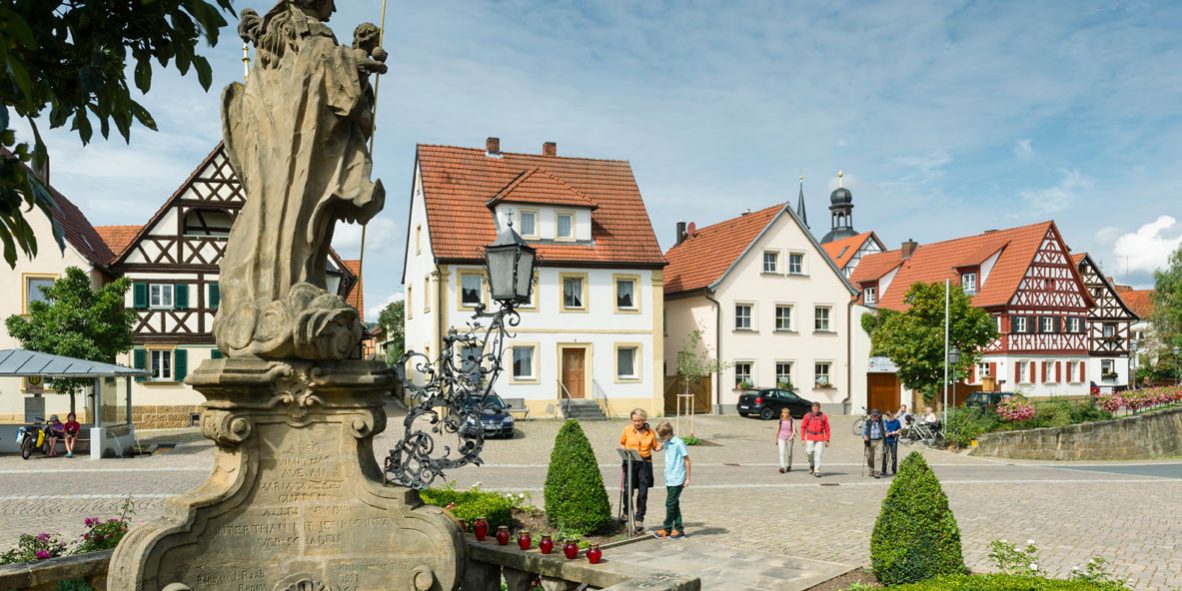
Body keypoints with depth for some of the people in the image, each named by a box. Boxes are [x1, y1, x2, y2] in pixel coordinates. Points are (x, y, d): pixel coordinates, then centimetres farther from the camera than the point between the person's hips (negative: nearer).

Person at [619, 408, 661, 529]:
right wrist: (625, 452, -4)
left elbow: (655, 447, 10)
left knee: (643, 492, 0)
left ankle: (639, 518, 11)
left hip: (645, 463, 0)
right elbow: (622, 443, 15)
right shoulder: (627, 430, 2)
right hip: (630, 462, 0)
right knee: (628, 490, -1)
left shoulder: (650, 432, 2)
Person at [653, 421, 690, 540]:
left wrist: (688, 478, -10)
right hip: (669, 479, 8)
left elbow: (687, 460, -11)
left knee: (670, 503, -4)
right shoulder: (666, 443, 8)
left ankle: (666, 529, 5)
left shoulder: (679, 443, -14)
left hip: (677, 480, -8)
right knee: (674, 504, 10)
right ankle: (679, 529, 16)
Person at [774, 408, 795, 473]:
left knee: (789, 453, 11)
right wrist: (776, 440, 14)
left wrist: (792, 436, -28)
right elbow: (777, 431, 10)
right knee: (782, 452, -14)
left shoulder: (791, 421, -2)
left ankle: (788, 466, 31)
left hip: (789, 439, 0)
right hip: (781, 439, 0)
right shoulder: (780, 421, 1)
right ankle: (782, 467, -19)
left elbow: (794, 430, -9)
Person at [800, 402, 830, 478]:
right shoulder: (807, 416, 2)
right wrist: (803, 439, -3)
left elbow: (827, 429, 6)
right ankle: (811, 464, 17)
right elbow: (803, 427, 4)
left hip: (820, 439, 0)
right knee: (809, 452, -12)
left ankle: (817, 471, 0)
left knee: (818, 454, -6)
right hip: (810, 438, 0)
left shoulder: (823, 417, 2)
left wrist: (827, 440, 3)